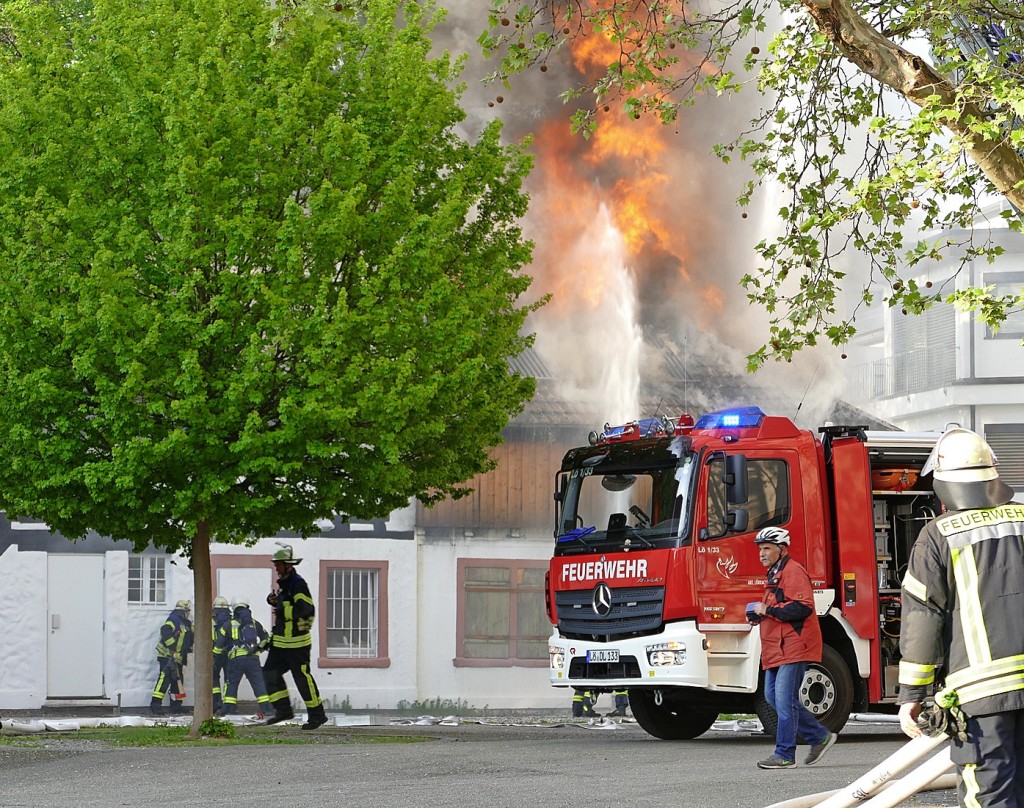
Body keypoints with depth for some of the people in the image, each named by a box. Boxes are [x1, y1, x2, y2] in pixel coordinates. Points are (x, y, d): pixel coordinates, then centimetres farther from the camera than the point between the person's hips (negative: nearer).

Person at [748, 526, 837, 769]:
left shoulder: (793, 572, -12)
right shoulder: (774, 575, 21)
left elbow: (802, 607, -23)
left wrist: (768, 610, -19)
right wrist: (759, 616, 14)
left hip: (794, 647, -11)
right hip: (778, 649, 11)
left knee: (785, 700, -11)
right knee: (773, 697, 10)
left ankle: (784, 754, -8)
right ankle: (820, 736, 18)